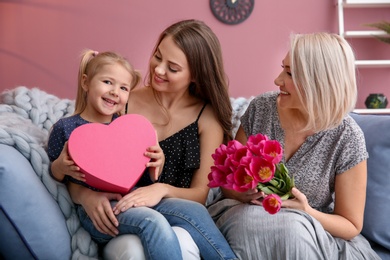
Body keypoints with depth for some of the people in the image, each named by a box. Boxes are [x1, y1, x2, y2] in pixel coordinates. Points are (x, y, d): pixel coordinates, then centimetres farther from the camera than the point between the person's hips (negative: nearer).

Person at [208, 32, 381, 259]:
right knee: (245, 220, -32)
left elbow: (351, 226, -4)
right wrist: (243, 192, -19)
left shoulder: (346, 138, -13)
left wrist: (307, 213, -22)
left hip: (310, 234, -1)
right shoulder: (261, 108, -6)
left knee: (292, 227, -35)